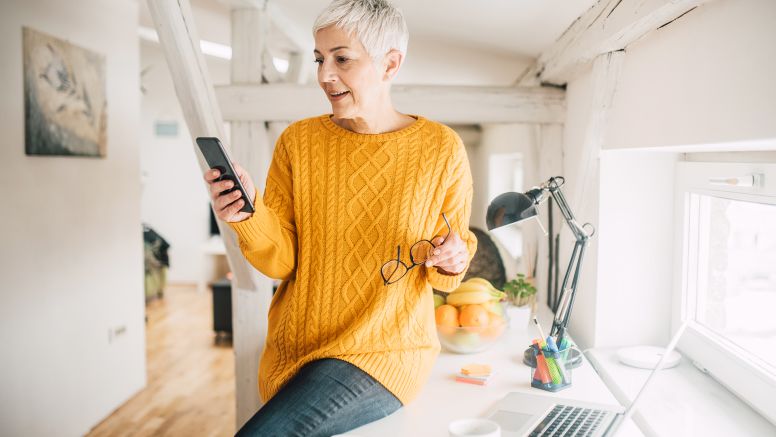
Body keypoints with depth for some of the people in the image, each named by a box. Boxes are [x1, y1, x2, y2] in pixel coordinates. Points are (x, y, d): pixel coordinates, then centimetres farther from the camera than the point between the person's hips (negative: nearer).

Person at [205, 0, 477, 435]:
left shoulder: (442, 149, -7)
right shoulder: (297, 142, -1)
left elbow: (448, 272, 4)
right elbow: (282, 262, -4)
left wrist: (450, 261, -17)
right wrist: (250, 216, -21)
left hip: (386, 353, -3)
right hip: (292, 350, 3)